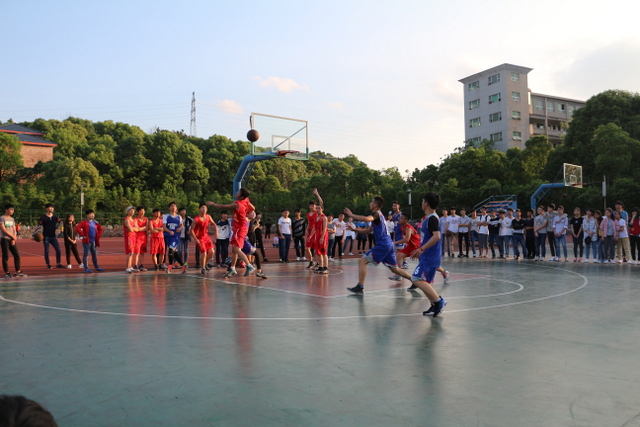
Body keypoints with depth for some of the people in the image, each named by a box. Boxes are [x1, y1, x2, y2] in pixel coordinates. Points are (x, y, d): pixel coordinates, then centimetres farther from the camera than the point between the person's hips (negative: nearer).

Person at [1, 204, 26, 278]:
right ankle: (7, 273, 3)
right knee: (5, 256, -4)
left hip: (12, 240, 6)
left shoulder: (12, 219, 14)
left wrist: (14, 239, -2)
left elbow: (14, 230, 12)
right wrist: (13, 237, -8)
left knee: (17, 255, 1)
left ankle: (18, 272, 6)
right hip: (4, 239, -6)